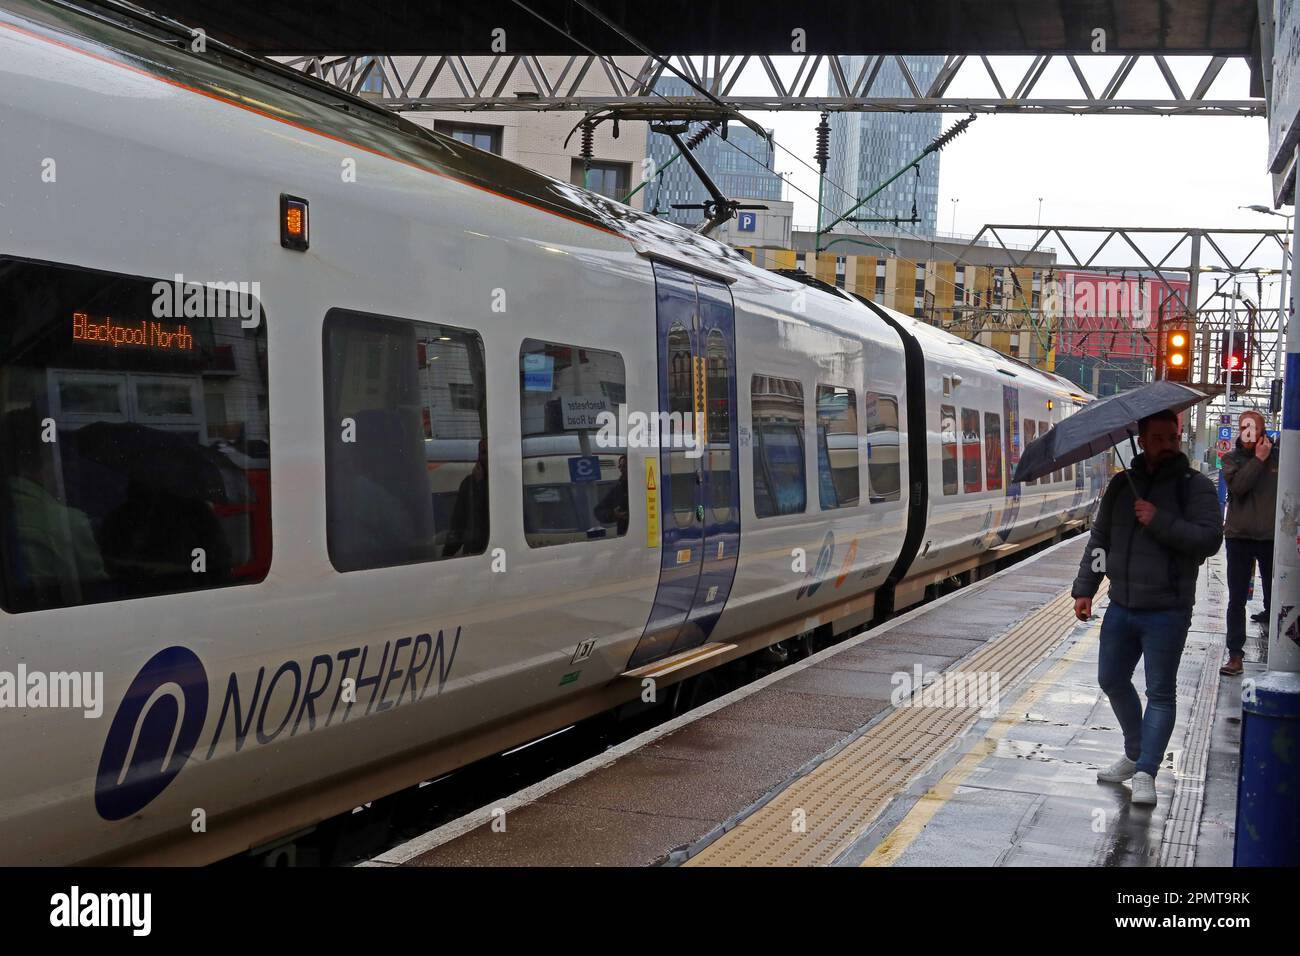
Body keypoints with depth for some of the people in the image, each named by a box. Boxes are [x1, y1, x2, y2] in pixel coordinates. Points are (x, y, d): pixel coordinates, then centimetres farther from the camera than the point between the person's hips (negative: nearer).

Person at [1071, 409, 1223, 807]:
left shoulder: (1195, 486, -6)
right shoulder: (1121, 484, 8)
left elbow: (1210, 538, -17)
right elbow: (1099, 538, 11)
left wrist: (1160, 522, -23)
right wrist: (1084, 589, 6)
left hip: (1166, 612, -5)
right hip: (1121, 606, 6)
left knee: (1160, 693, 0)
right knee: (1112, 681, 14)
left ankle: (1145, 772, 5)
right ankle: (1135, 754, 32)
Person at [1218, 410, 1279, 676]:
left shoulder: (1278, 456, 0)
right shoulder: (1232, 459, 1)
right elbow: (1237, 485, -17)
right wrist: (1258, 460, -16)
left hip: (1271, 537, 0)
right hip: (1239, 537, 0)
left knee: (1275, 593, 10)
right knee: (1236, 599, 2)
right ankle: (1235, 654, 6)